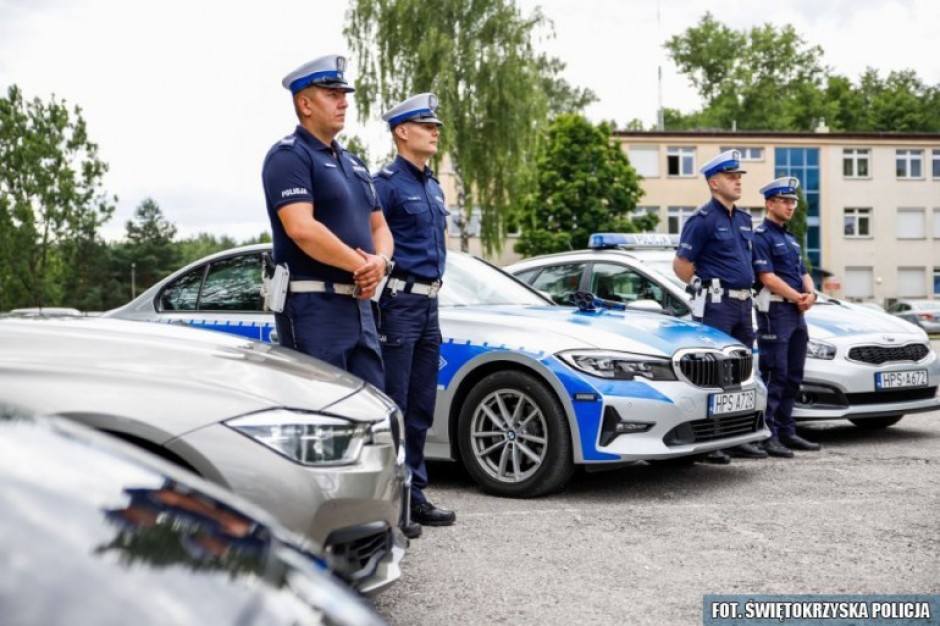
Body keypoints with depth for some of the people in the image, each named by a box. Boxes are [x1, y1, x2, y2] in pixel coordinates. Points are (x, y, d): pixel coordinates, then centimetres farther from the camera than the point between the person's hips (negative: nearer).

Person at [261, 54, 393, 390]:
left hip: (359, 305, 8)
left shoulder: (353, 163, 21)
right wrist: (361, 266, -13)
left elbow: (379, 227, 20)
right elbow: (301, 228, -20)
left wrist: (381, 261, -3)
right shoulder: (289, 155, -7)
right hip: (313, 304, -8)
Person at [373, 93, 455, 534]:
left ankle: (413, 494, 19)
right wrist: (379, 306, -17)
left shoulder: (432, 186, 17)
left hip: (428, 304, 9)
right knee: (392, 407, -6)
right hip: (399, 303, -9)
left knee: (420, 408, 11)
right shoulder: (386, 184, -9)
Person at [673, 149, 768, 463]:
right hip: (716, 305, -8)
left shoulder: (744, 219, 15)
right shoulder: (703, 219, -9)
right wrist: (709, 288, -4)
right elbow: (681, 264, -11)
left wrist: (744, 293, 15)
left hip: (743, 303, 9)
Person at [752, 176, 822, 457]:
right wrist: (797, 298, -14)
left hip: (797, 313, 9)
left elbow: (803, 273, 18)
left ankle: (786, 431, 18)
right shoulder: (760, 236, -7)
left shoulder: (789, 239, 21)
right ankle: (767, 435, -9)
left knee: (793, 376, 11)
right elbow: (768, 278, -16)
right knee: (774, 375, -10)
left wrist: (810, 294, -3)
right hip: (775, 310, -9)